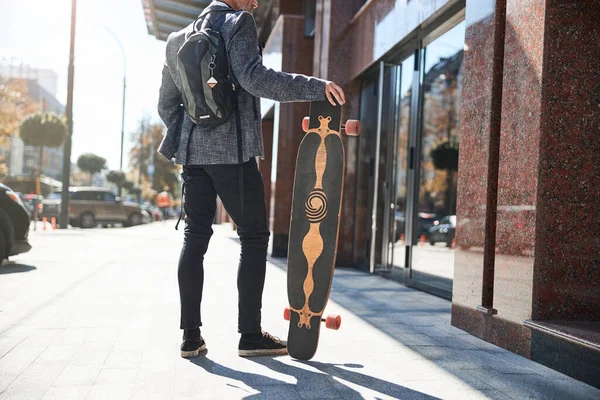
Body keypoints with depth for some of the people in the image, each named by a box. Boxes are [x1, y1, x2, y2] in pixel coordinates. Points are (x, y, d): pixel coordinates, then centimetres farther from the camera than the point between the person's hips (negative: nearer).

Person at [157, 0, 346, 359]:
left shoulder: (177, 40, 17)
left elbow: (166, 104, 18)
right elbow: (253, 78, -20)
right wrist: (315, 87, -19)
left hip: (193, 151, 7)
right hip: (233, 150, -6)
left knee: (195, 238, 8)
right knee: (254, 237, 2)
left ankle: (191, 336, 8)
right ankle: (250, 335, 4)